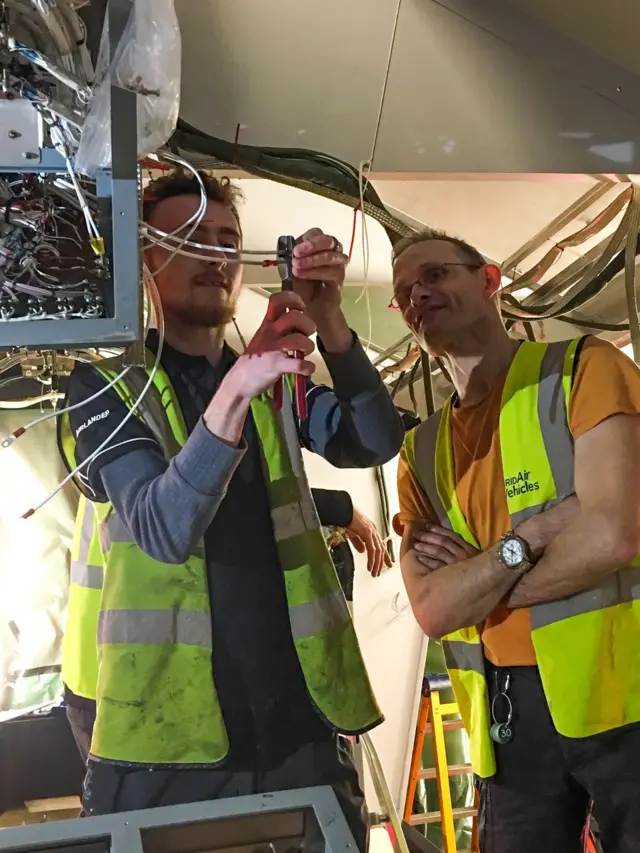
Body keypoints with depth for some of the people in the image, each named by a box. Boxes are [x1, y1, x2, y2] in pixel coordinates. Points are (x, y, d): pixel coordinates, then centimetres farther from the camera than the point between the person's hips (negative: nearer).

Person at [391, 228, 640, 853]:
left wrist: (473, 575, -5)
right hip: (507, 712, 4)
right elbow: (431, 610, -3)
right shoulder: (420, 452, 8)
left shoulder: (583, 368, -5)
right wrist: (529, 536, -18)